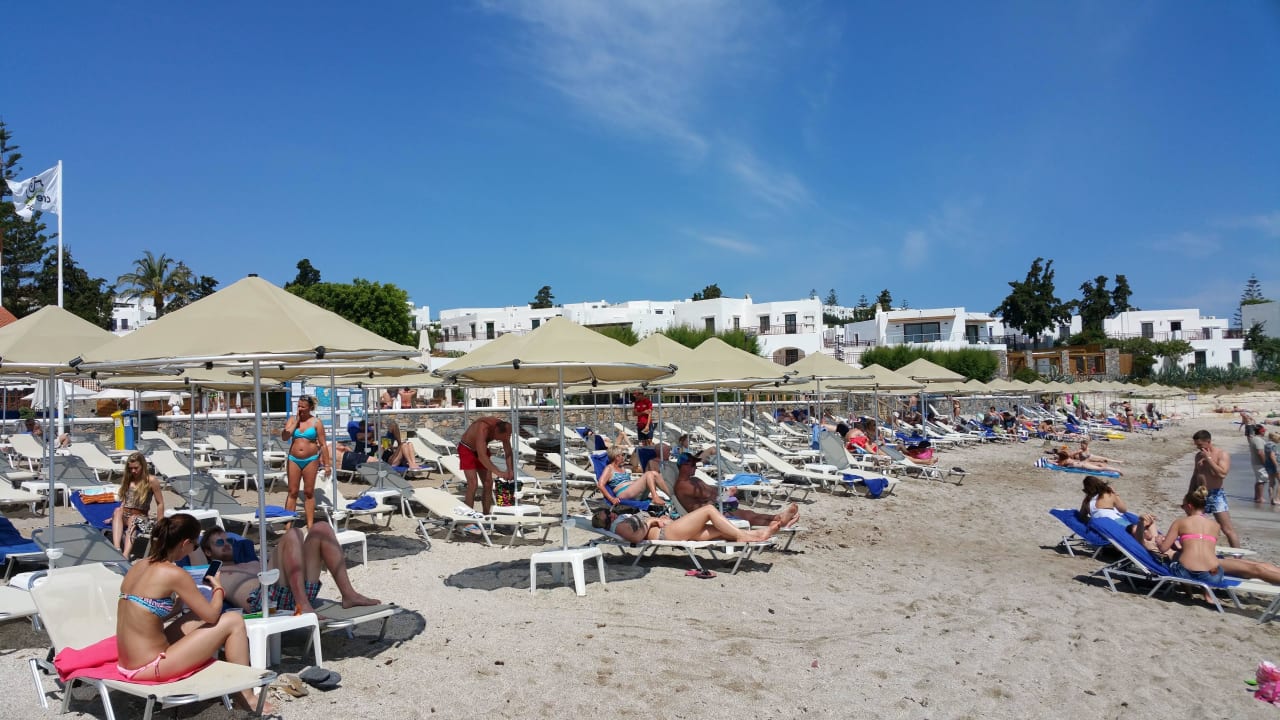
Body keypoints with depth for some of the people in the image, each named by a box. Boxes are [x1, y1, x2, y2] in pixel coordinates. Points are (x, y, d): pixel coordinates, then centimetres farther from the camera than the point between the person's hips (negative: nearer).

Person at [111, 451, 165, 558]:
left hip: (141, 517, -4)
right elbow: (124, 501, 21)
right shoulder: (127, 479, 15)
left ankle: (125, 555, -63)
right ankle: (117, 549, -53)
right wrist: (115, 516, 11)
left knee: (133, 520, -39)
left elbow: (160, 503, -2)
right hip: (124, 516, 4)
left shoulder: (151, 480, -1)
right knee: (117, 511, -32)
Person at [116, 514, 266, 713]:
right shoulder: (173, 573, -17)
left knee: (195, 622, 26)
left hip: (128, 664, 9)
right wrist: (218, 587, 8)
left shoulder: (139, 566, 7)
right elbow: (211, 615, -9)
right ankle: (246, 697, 11)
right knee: (234, 621, -1)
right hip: (149, 668, -9)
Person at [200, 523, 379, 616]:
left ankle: (348, 594, -15)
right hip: (263, 599, -7)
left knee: (321, 528, -4)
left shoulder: (253, 564, 43)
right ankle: (303, 607, -37)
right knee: (292, 534, -23)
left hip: (293, 595, 7)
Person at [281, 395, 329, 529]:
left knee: (309, 492, 5)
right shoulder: (292, 420, 5)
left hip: (311, 460, -2)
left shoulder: (316, 422, -1)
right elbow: (284, 437, -10)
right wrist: (296, 421, -10)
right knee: (292, 492, 3)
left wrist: (326, 464, -4)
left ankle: (310, 525, 9)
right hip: (294, 459, 2)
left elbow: (322, 444, -1)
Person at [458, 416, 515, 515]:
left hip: (481, 450, 6)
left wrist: (510, 470, -27)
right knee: (473, 484, -16)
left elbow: (508, 452, -11)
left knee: (488, 483, 1)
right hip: (466, 449, -6)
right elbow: (481, 456, -45)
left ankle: (486, 515, 9)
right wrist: (498, 472, -50)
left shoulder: (504, 429, -20)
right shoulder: (483, 428, -40)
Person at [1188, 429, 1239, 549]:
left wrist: (1209, 458, -18)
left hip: (1216, 494, -6)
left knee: (1228, 529, -7)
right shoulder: (1199, 455, 12)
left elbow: (1222, 474, -22)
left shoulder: (1222, 454, -7)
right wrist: (1189, 495, 17)